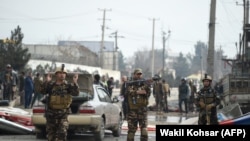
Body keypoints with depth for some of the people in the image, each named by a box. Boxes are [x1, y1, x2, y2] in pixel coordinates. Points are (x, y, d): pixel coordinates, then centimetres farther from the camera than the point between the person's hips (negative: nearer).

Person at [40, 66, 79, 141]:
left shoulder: (68, 85, -1)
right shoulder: (51, 84, 1)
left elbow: (76, 93, -15)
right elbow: (42, 91, -12)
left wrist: (75, 83, -31)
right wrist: (46, 82, -27)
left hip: (62, 115, -2)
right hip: (51, 114, 2)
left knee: (62, 133, -13)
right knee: (51, 134, 11)